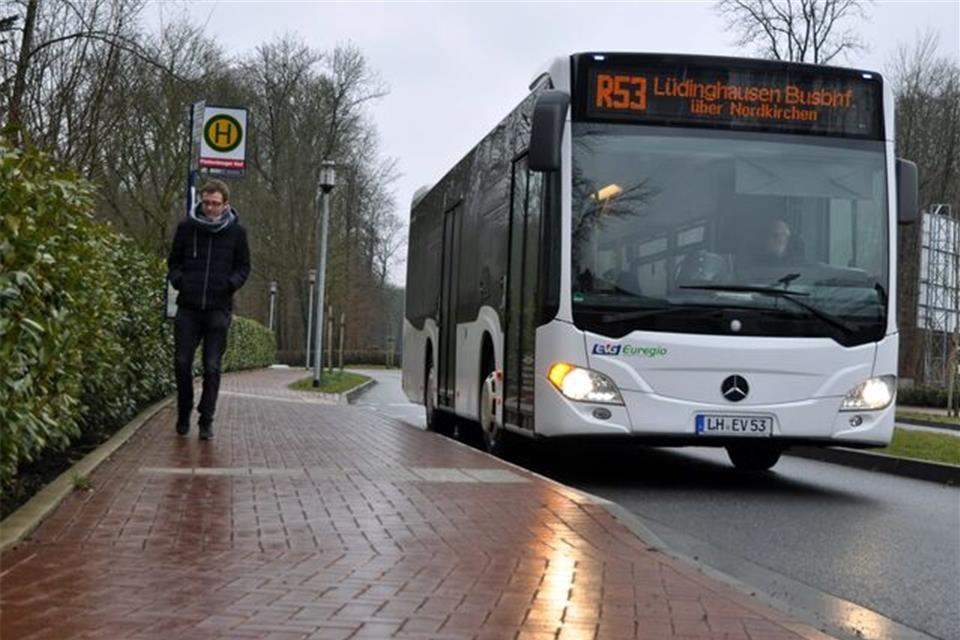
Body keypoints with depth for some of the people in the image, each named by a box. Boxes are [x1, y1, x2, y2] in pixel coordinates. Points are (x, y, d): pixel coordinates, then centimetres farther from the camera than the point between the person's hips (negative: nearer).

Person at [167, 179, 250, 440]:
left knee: (212, 367, -1)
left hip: (219, 308, -1)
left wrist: (231, 283, -10)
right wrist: (177, 279, -4)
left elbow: (243, 266, 9)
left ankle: (207, 421, 8)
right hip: (188, 307, 1)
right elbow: (174, 261, 15)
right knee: (182, 362, 2)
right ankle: (183, 414, 20)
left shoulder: (236, 231, 1)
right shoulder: (186, 227, 4)